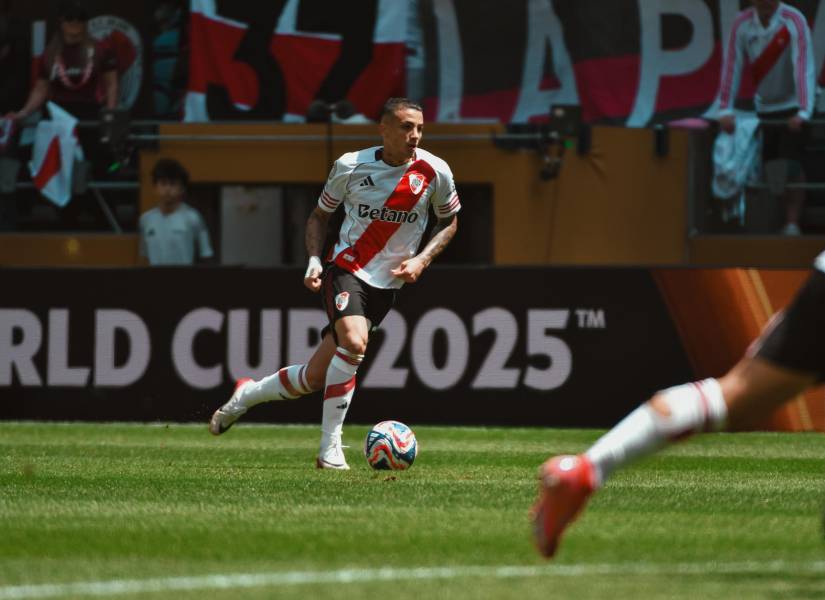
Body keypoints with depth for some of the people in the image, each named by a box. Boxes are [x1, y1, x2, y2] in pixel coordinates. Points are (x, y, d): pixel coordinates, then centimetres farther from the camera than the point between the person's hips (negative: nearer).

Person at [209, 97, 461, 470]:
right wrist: (314, 260, -6)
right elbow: (320, 215, 10)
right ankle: (330, 449, -22)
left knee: (315, 377, 0)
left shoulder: (434, 172, -5)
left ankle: (246, 395, 27)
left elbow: (449, 221, 12)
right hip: (346, 268, -3)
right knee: (354, 341, -31)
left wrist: (421, 260, -4)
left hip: (387, 283, 3)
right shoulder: (351, 166, -5)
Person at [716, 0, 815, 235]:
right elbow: (732, 66, -10)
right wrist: (725, 109, -15)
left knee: (791, 168, -13)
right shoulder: (742, 24, -9)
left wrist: (803, 112, -34)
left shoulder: (794, 21, -20)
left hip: (792, 109, -4)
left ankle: (793, 224, -9)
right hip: (764, 108, 4)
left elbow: (803, 67, -26)